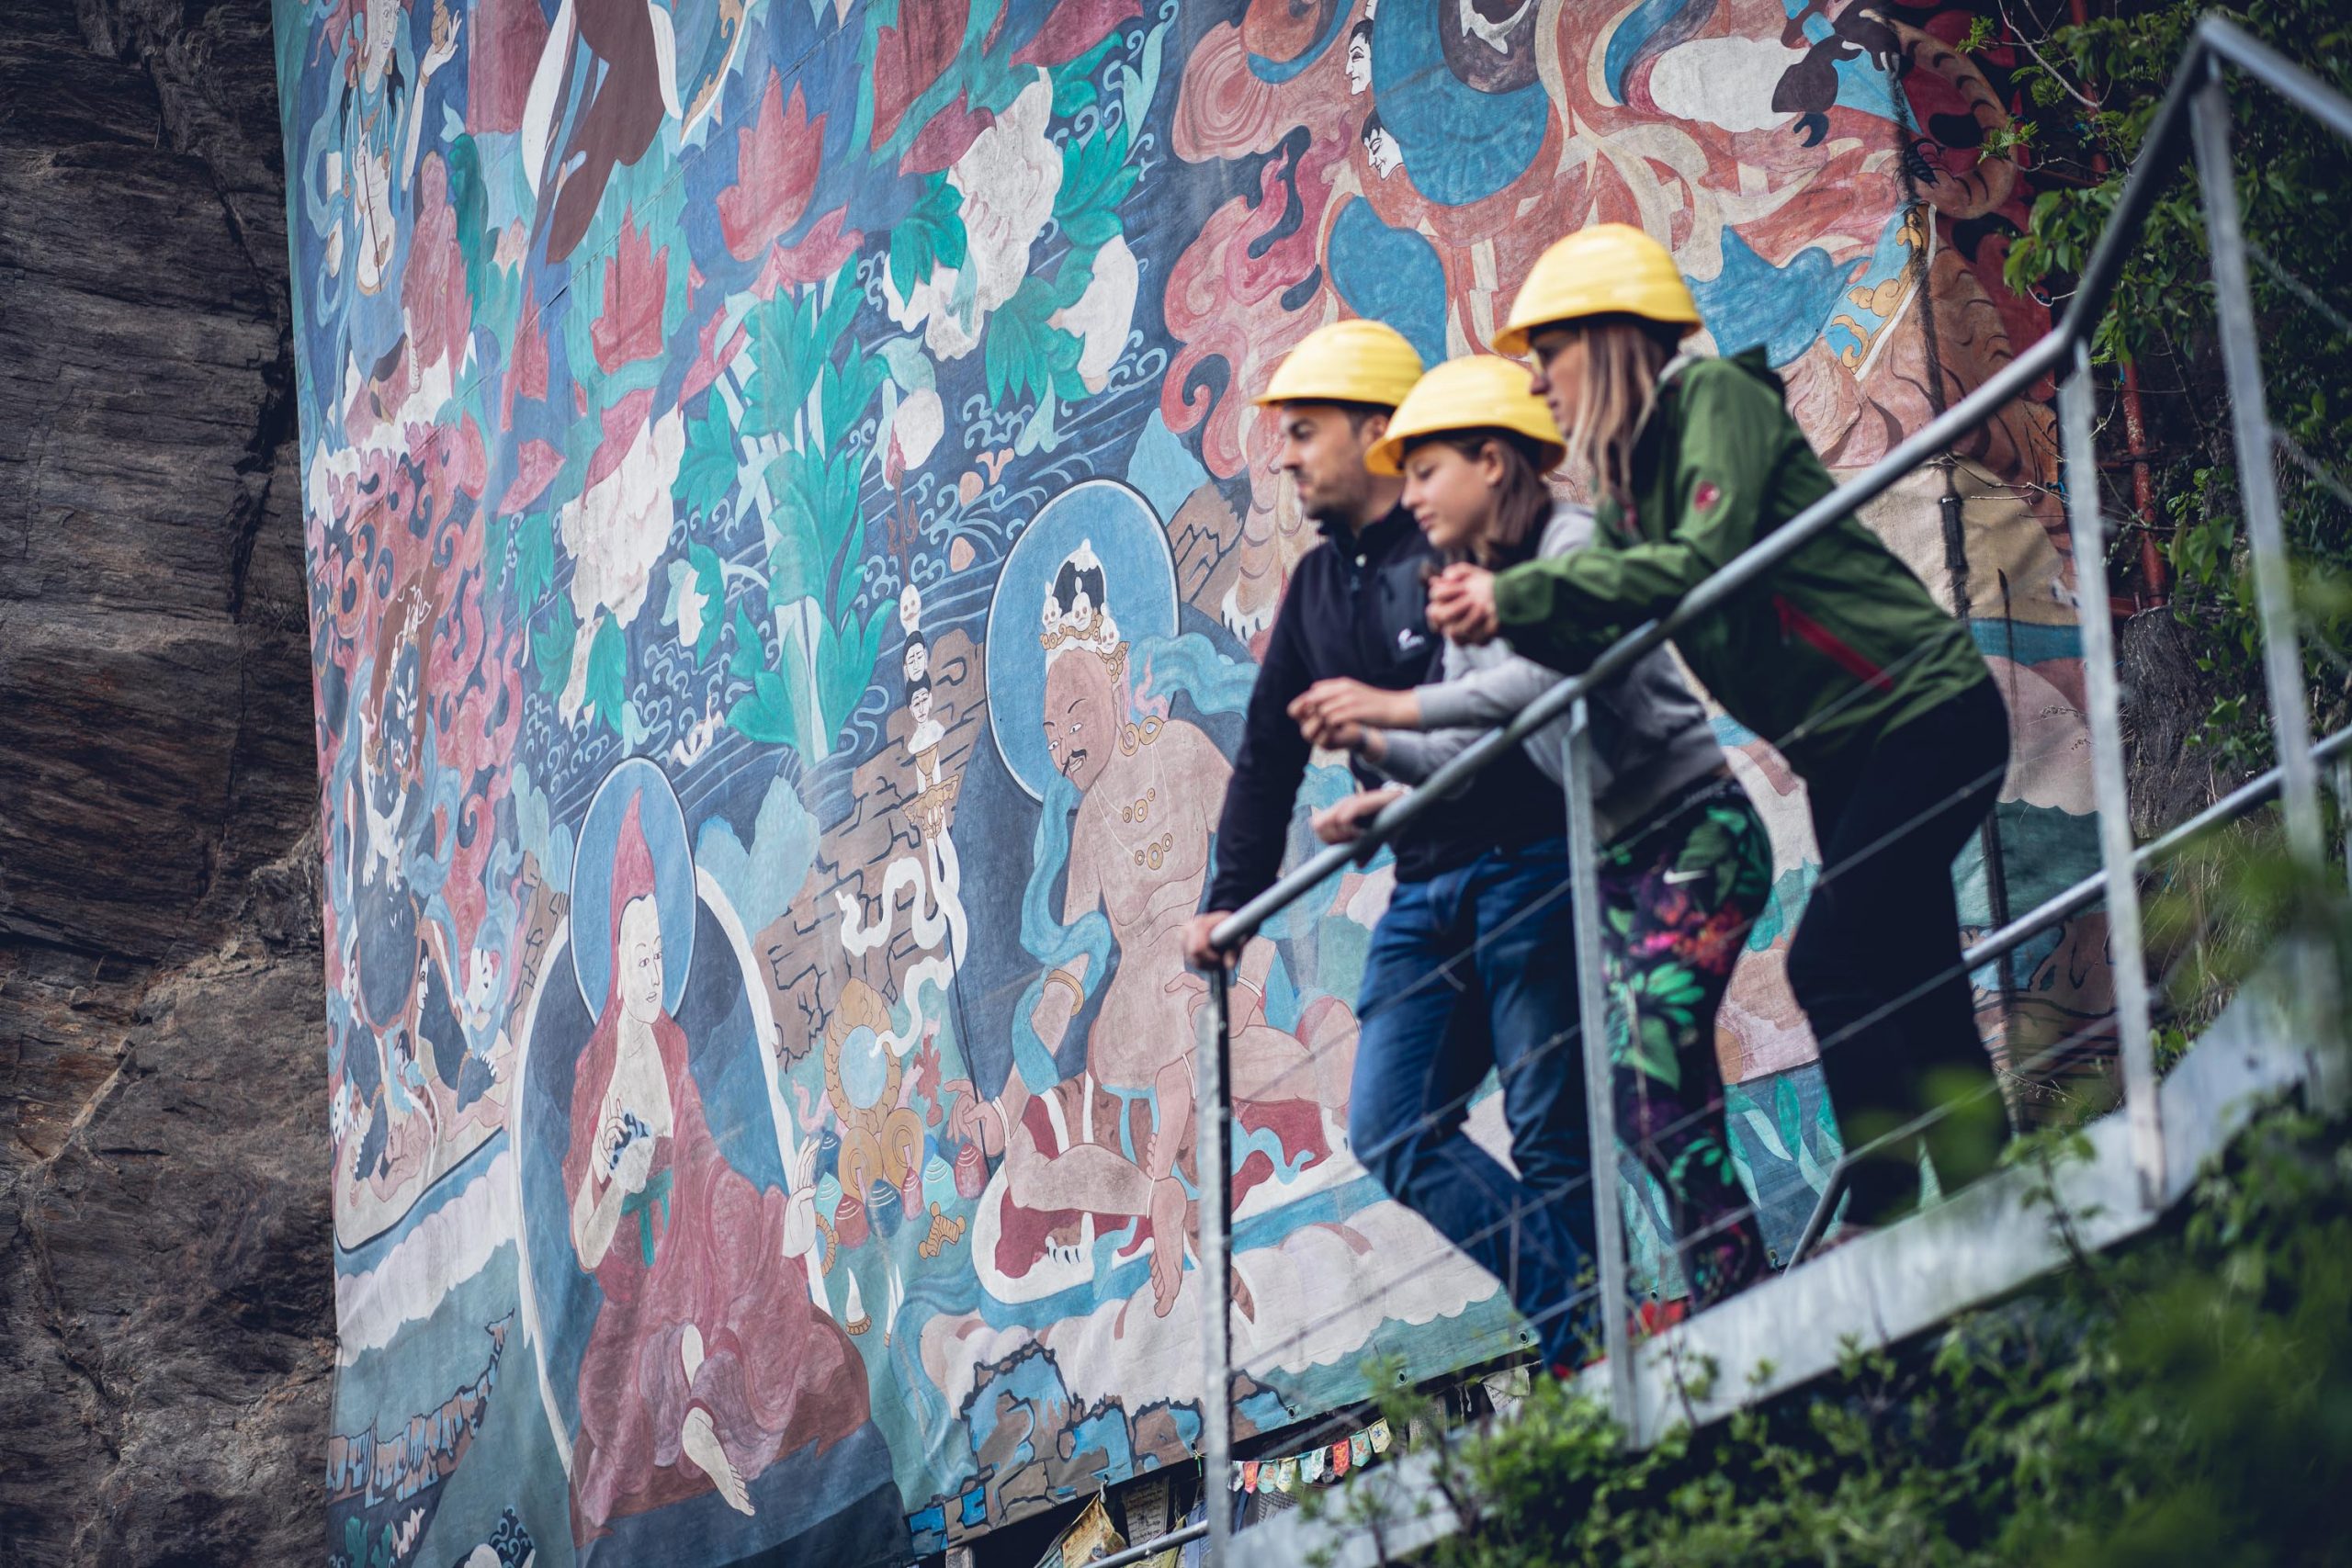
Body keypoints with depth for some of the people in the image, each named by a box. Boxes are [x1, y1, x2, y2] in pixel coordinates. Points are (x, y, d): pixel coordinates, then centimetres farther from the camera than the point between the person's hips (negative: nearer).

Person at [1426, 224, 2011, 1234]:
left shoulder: (1716, 395, -13)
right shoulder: (1624, 487, 12)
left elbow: (1707, 560, -27)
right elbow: (1603, 638, 1)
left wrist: (1519, 593, -28)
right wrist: (1501, 612, -17)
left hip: (1922, 714, -9)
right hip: (1844, 753, 9)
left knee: (1832, 962, -17)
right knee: (1912, 997, 7)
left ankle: (1885, 1216, -15)